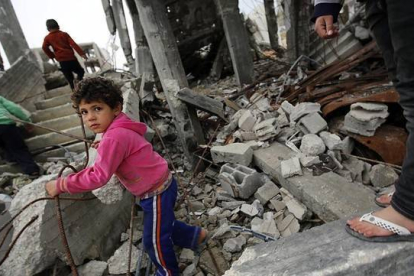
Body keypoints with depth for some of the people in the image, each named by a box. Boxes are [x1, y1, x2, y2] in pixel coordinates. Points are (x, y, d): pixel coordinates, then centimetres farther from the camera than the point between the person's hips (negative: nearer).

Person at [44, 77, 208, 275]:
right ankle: (195, 235, 47)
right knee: (163, 226, 30)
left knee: (154, 240, 11)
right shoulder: (119, 129, 2)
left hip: (155, 192, -9)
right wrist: (104, 148, 7)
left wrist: (60, 185, -18)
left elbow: (99, 177, -27)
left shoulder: (114, 137, -28)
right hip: (159, 186, 9)